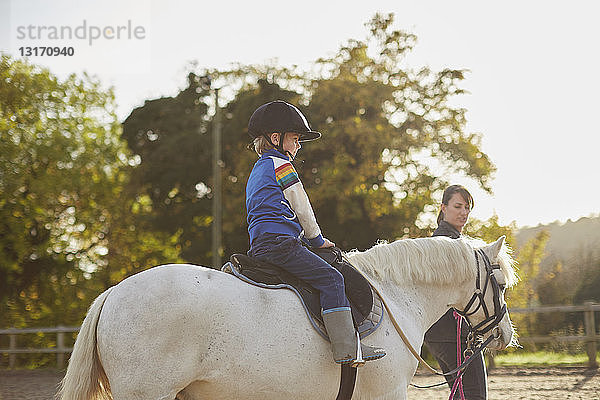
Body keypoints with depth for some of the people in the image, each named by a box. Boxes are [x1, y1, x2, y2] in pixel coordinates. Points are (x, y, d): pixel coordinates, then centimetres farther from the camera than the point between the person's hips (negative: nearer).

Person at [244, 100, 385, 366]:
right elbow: (301, 207, -3)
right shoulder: (281, 164, -3)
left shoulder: (258, 170, 28)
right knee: (330, 278, -16)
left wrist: (305, 238, 29)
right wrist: (317, 239, 10)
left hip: (259, 245, 11)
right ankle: (346, 346, -26)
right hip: (280, 242, -11)